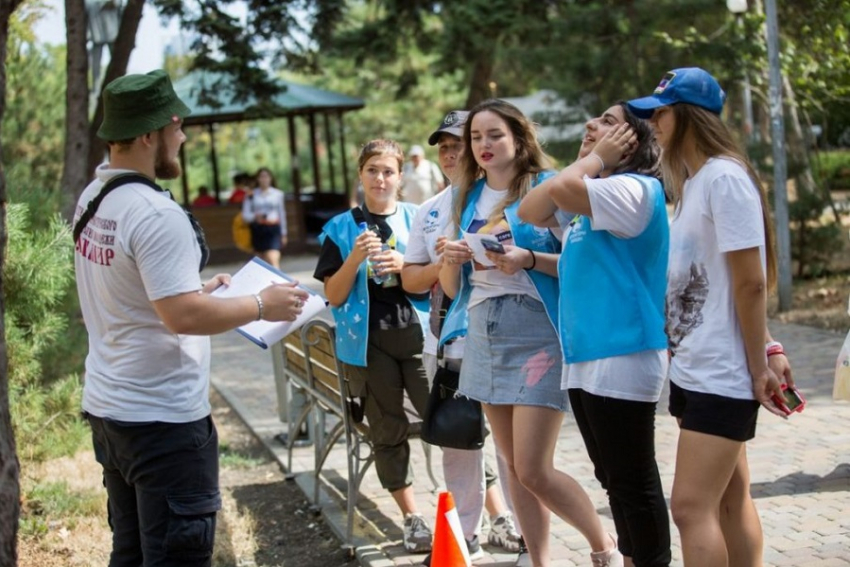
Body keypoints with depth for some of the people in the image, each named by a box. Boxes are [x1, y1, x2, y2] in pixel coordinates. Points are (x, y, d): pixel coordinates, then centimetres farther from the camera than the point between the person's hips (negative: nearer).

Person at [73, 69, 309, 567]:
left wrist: (199, 288, 19)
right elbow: (183, 316, -25)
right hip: (162, 418, -9)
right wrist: (261, 305, -13)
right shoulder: (155, 214, -21)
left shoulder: (92, 200, 7)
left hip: (108, 408, 9)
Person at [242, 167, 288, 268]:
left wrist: (283, 233, 13)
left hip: (273, 229, -1)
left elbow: (282, 214, 12)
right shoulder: (252, 195, 3)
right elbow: (245, 214, -1)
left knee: (273, 259, -18)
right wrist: (255, 217, -23)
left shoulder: (278, 194, 6)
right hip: (258, 229, 2)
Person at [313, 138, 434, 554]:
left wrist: (406, 266, -13)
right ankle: (413, 518, 19)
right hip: (368, 341, 1)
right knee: (388, 431, 7)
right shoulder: (341, 228, 5)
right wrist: (355, 258, -14)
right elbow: (334, 296, 1)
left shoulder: (419, 219, 5)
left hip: (419, 335, -1)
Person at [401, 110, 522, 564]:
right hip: (446, 342, 6)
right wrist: (442, 265, -7)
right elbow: (411, 279, 12)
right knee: (456, 441, 13)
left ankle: (519, 527, 14)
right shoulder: (430, 211, 13)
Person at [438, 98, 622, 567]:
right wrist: (450, 261, -6)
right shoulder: (468, 199, 13)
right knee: (514, 467, 10)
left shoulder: (547, 187, -4)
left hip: (537, 335, -6)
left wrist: (530, 259, -22)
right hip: (484, 336, 6)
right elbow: (453, 287, 15)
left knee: (534, 470, -8)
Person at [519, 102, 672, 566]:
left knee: (633, 481, -3)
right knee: (614, 478, 16)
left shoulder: (636, 189, -12)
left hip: (622, 356, -10)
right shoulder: (590, 196, 18)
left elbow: (559, 190, -25)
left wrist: (597, 158, -9)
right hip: (583, 356, 10)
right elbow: (532, 211, 14)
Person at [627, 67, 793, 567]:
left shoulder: (725, 177, -15)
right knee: (730, 498, 13)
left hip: (721, 374, -9)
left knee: (691, 506, -9)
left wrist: (758, 367, -14)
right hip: (694, 370, 9)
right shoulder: (693, 181, 12)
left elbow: (750, 284, -16)